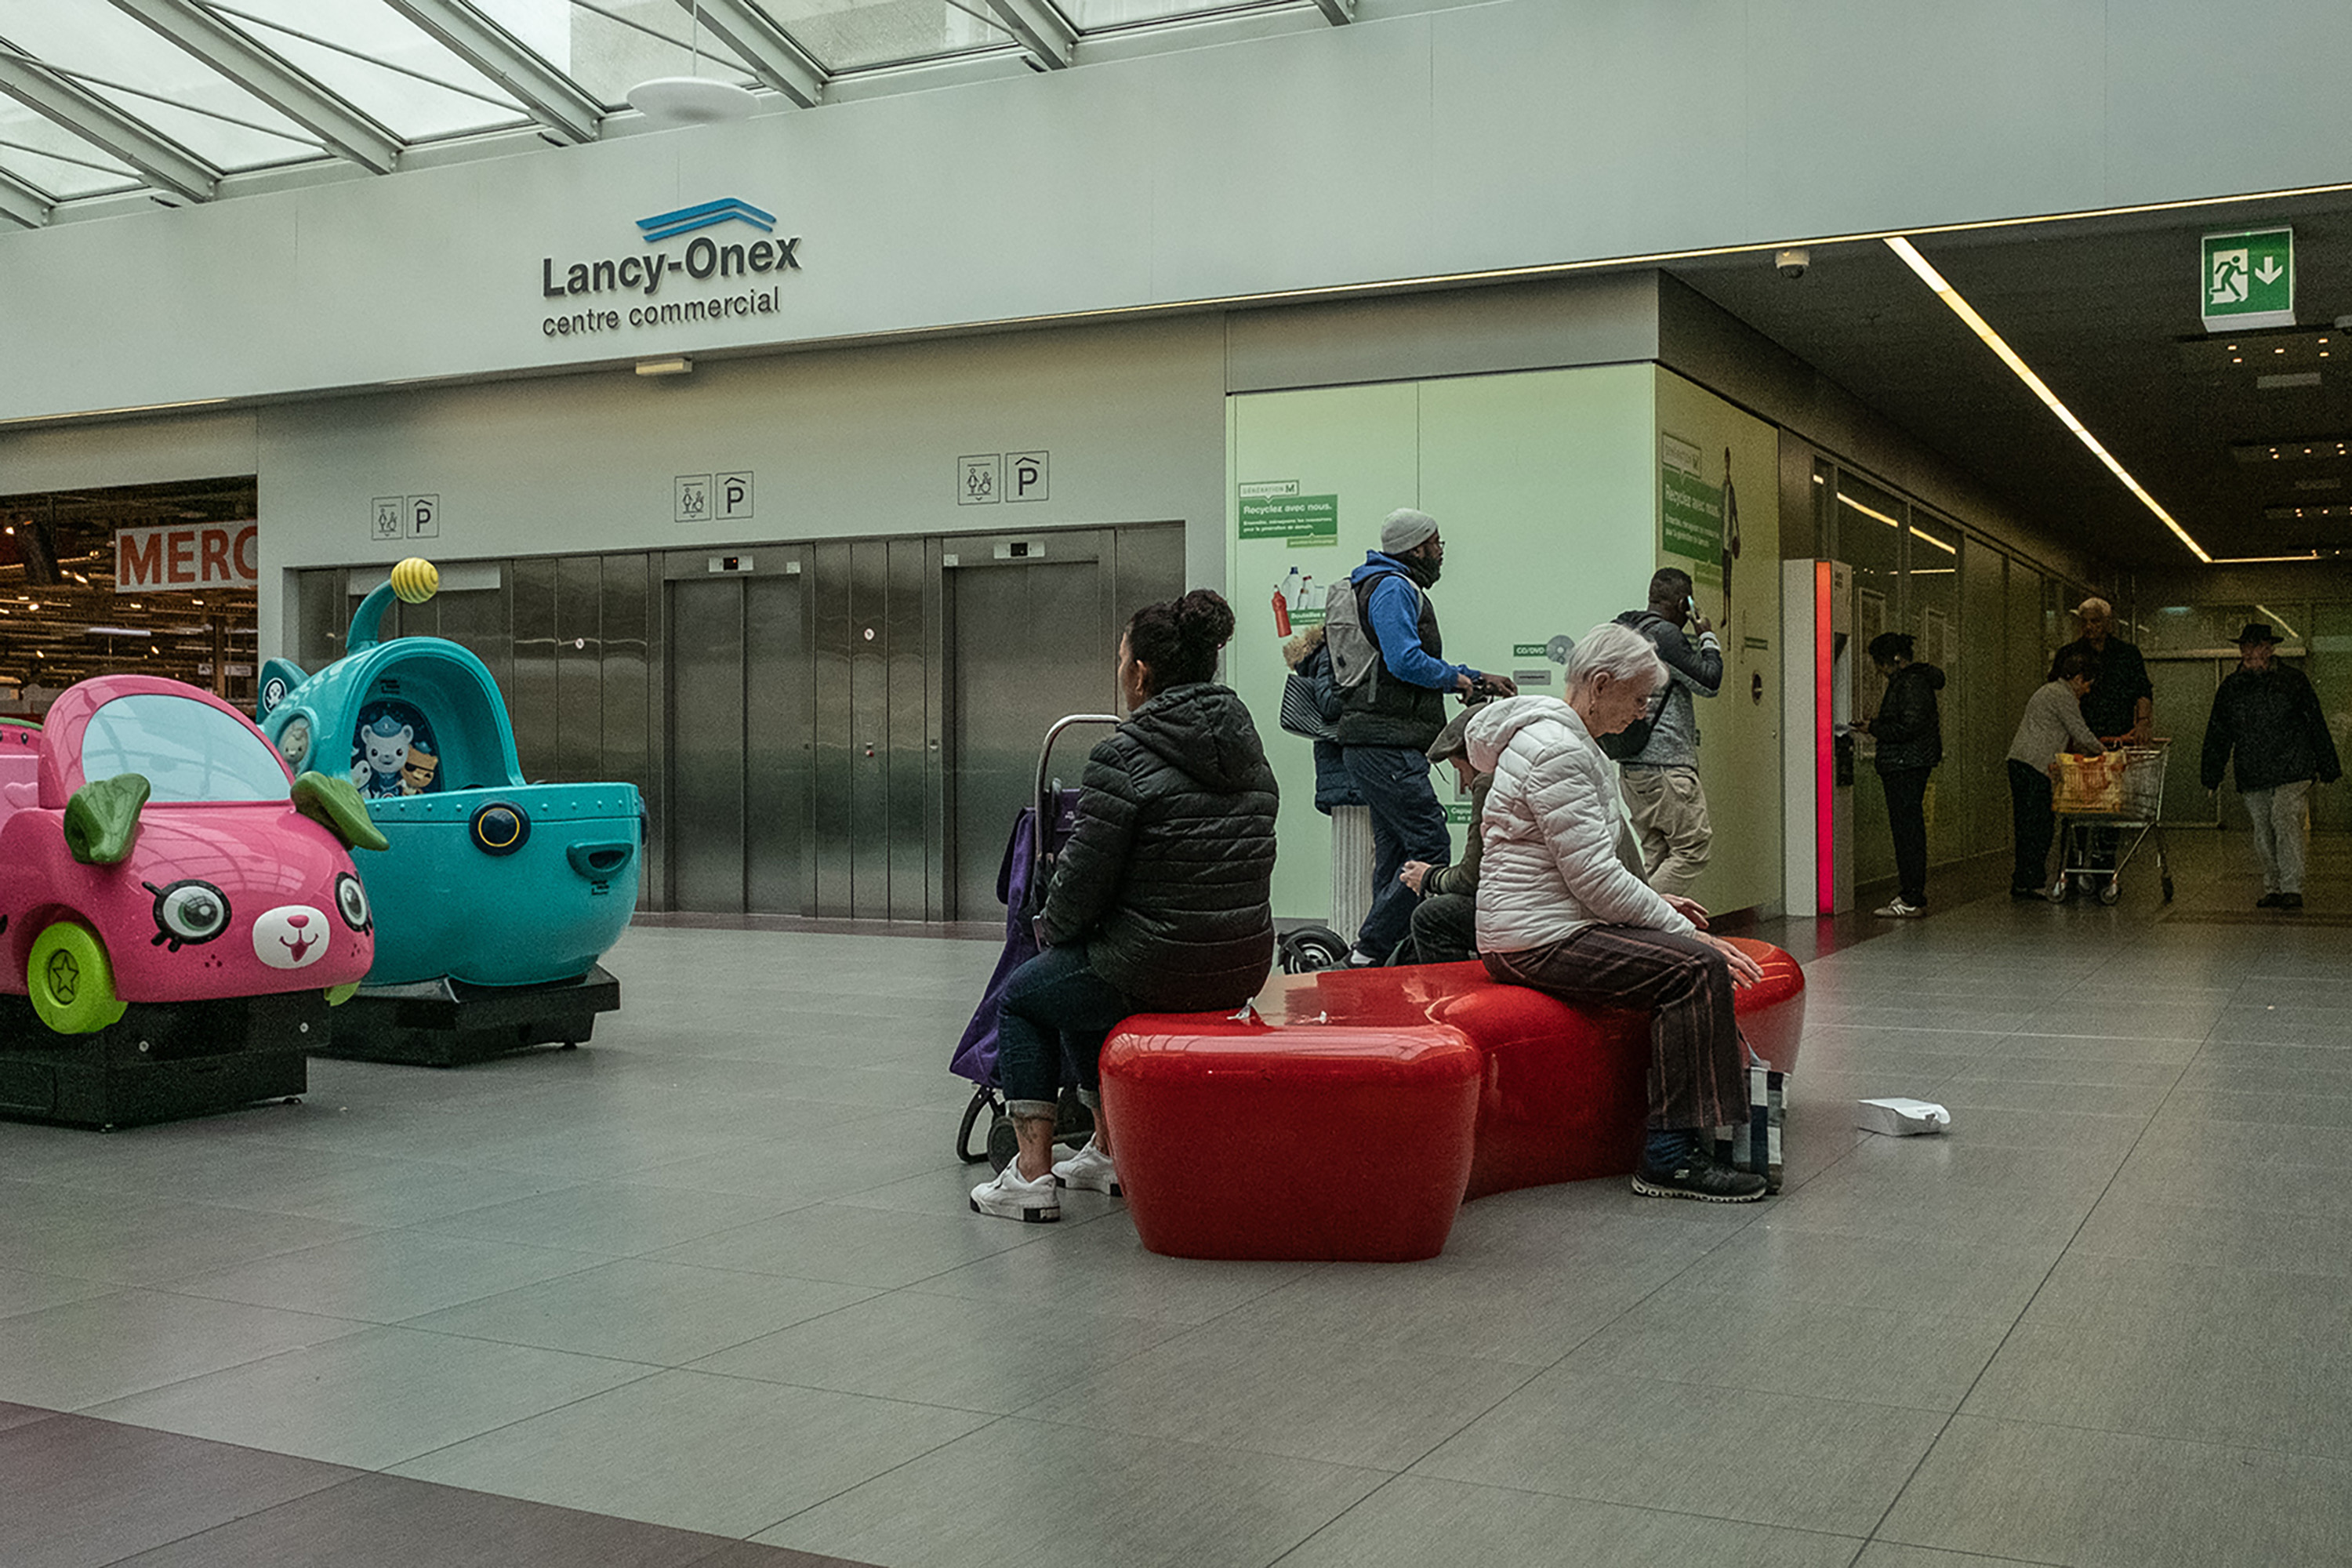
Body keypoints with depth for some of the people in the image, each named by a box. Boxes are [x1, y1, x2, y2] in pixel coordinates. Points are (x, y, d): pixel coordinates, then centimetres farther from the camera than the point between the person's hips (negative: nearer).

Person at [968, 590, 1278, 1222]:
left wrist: (1052, 927, 8)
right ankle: (1109, 1152, 38)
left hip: (1157, 970, -8)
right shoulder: (1246, 747, 8)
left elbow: (1086, 872, -14)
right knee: (1079, 988, 33)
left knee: (1022, 996, 20)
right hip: (1245, 966, 8)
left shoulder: (1125, 756, -16)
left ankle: (1033, 1174, 13)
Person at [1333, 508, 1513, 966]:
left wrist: (1478, 680, 27)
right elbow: (1405, 661, -20)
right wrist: (1456, 677, -5)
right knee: (1432, 850, -14)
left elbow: (1423, 667, 31)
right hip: (1388, 748, -11)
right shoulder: (1394, 588, -8)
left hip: (1380, 747, 11)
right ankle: (1369, 952, -14)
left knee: (1396, 852, 11)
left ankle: (1382, 958, 12)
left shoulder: (1399, 588, 25)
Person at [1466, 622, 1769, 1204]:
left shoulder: (1570, 741, 18)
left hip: (1554, 924, 11)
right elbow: (1595, 878, -21)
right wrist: (1681, 928, -14)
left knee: (1698, 959, 12)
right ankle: (1672, 1156, -16)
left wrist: (1652, 901, 15)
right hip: (1538, 939, -11)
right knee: (1696, 966, -20)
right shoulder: (1556, 750, -17)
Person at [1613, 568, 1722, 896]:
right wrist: (1708, 638, 4)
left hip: (1632, 764, 10)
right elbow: (1709, 682, -9)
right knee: (1692, 848, -5)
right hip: (1666, 764, -10)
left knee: (1651, 855, 10)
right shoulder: (1664, 633, -12)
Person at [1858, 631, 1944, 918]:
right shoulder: (1906, 681, 18)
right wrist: (1876, 726, 14)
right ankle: (1911, 896, 17)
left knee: (1907, 829, -9)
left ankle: (1912, 900, -7)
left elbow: (1908, 728, -22)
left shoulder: (1911, 684, -15)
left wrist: (1874, 728, -11)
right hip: (1908, 765, 11)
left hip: (1906, 765, -11)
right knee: (1909, 829, 12)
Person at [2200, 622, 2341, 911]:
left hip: (2292, 770, -4)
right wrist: (2212, 774, 13)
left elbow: (2316, 725, 5)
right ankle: (2273, 889, 19)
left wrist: (2328, 767, 5)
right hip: (2252, 776, 4)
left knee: (2285, 822, -17)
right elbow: (2218, 734, 15)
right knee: (2263, 834, 7)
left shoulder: (2293, 681, 1)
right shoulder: (2230, 687, 8)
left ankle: (2292, 889, -16)